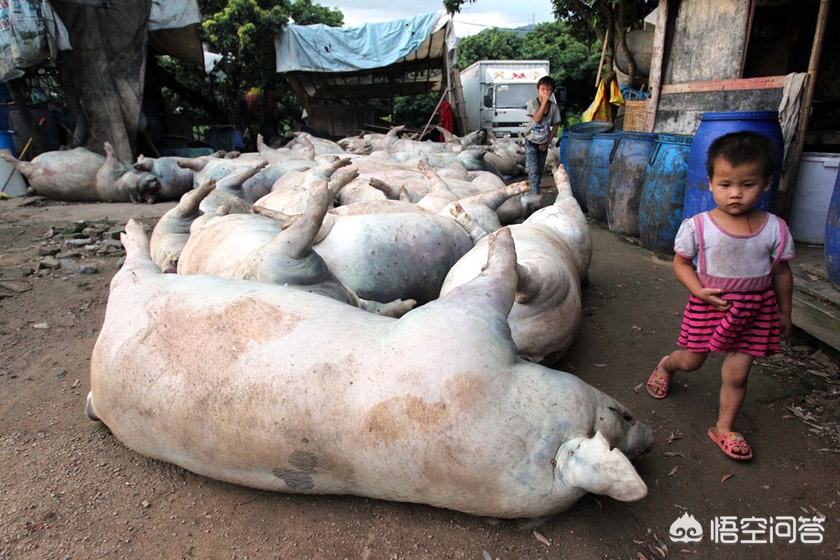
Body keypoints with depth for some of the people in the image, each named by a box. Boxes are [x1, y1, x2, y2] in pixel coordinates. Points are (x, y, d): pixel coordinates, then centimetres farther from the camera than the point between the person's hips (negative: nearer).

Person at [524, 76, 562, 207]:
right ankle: (535, 196, -13)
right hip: (531, 142, -4)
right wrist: (544, 101, -24)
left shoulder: (554, 107, -3)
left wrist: (547, 143, -4)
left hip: (544, 143, 4)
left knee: (540, 170, 12)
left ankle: (531, 193, 28)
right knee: (533, 169, -11)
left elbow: (555, 126, 2)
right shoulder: (533, 102, -10)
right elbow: (537, 118, -22)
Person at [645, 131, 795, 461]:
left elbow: (781, 273, 3)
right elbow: (681, 262, -3)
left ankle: (724, 428, 26)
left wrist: (784, 313, 11)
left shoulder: (775, 229, -7)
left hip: (756, 309, 1)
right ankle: (667, 364, 50)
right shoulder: (697, 226, -14)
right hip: (709, 304, -1)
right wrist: (698, 290, -18)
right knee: (692, 361, 15)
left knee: (736, 375, 7)